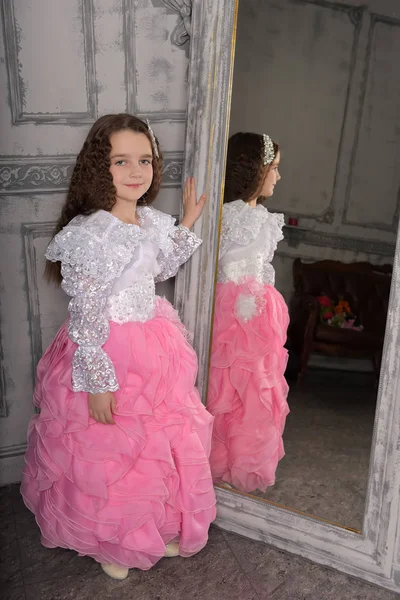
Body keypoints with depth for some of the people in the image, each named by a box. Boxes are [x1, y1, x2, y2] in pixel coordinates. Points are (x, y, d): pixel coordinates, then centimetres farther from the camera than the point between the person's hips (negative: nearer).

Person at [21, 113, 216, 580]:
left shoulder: (154, 222, 0)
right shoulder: (89, 234, -21)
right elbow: (85, 315, -19)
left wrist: (186, 224, 14)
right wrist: (97, 381, -18)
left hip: (156, 347, 7)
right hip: (107, 352, -7)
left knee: (164, 441, 20)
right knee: (108, 453, 12)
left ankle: (159, 528, 46)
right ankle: (109, 541, 41)